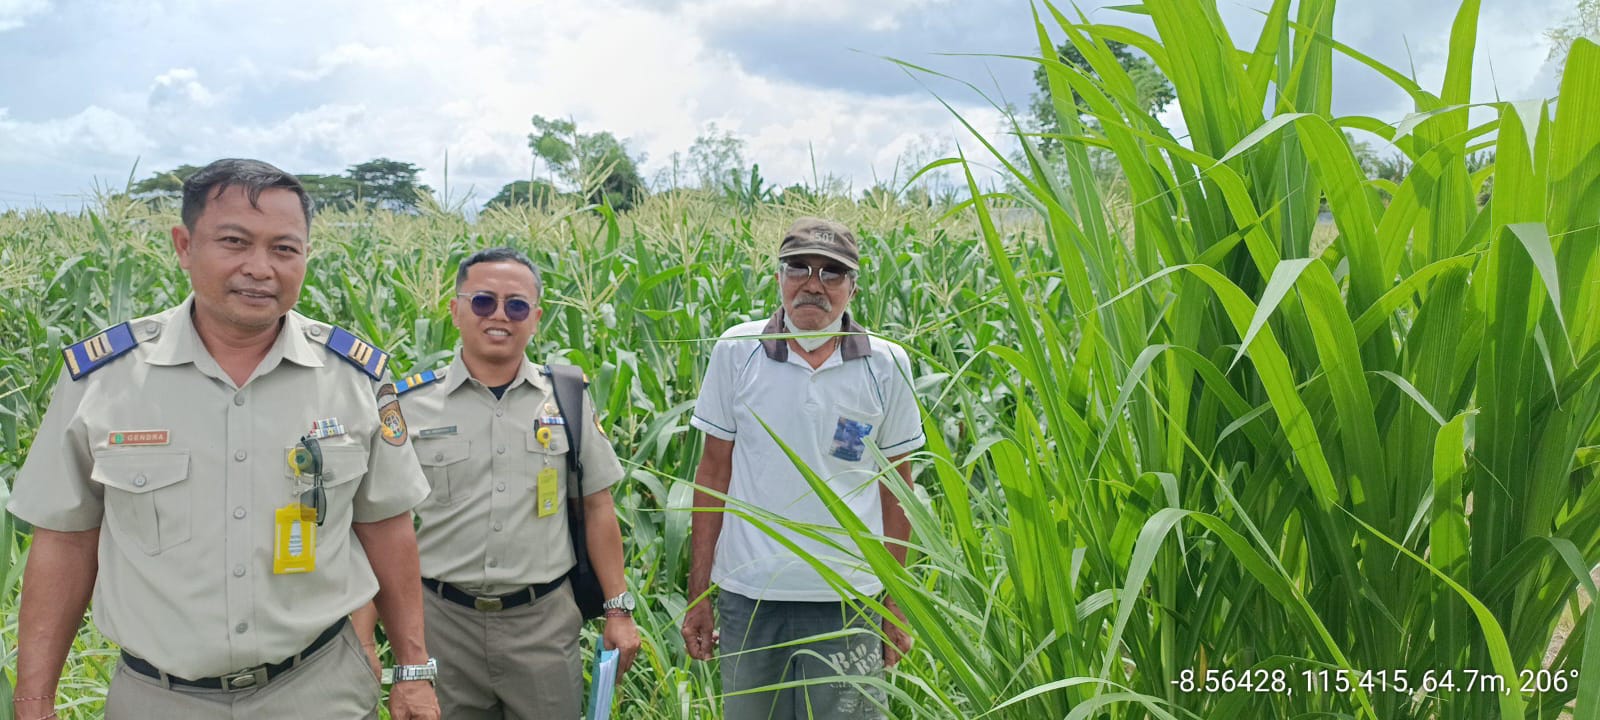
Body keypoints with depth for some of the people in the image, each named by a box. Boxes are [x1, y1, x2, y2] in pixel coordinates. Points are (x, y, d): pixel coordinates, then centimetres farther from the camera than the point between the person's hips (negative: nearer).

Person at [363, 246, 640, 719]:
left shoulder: (568, 401, 3)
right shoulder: (411, 404, -1)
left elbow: (597, 507, 7)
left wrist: (619, 609, 3)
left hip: (546, 621, 1)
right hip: (442, 621, 0)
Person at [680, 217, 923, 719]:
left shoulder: (886, 366, 0)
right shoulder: (736, 352, 0)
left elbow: (896, 490, 6)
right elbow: (713, 473, 5)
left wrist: (897, 604, 6)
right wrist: (698, 593, 4)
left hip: (847, 602, 0)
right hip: (748, 594, 1)